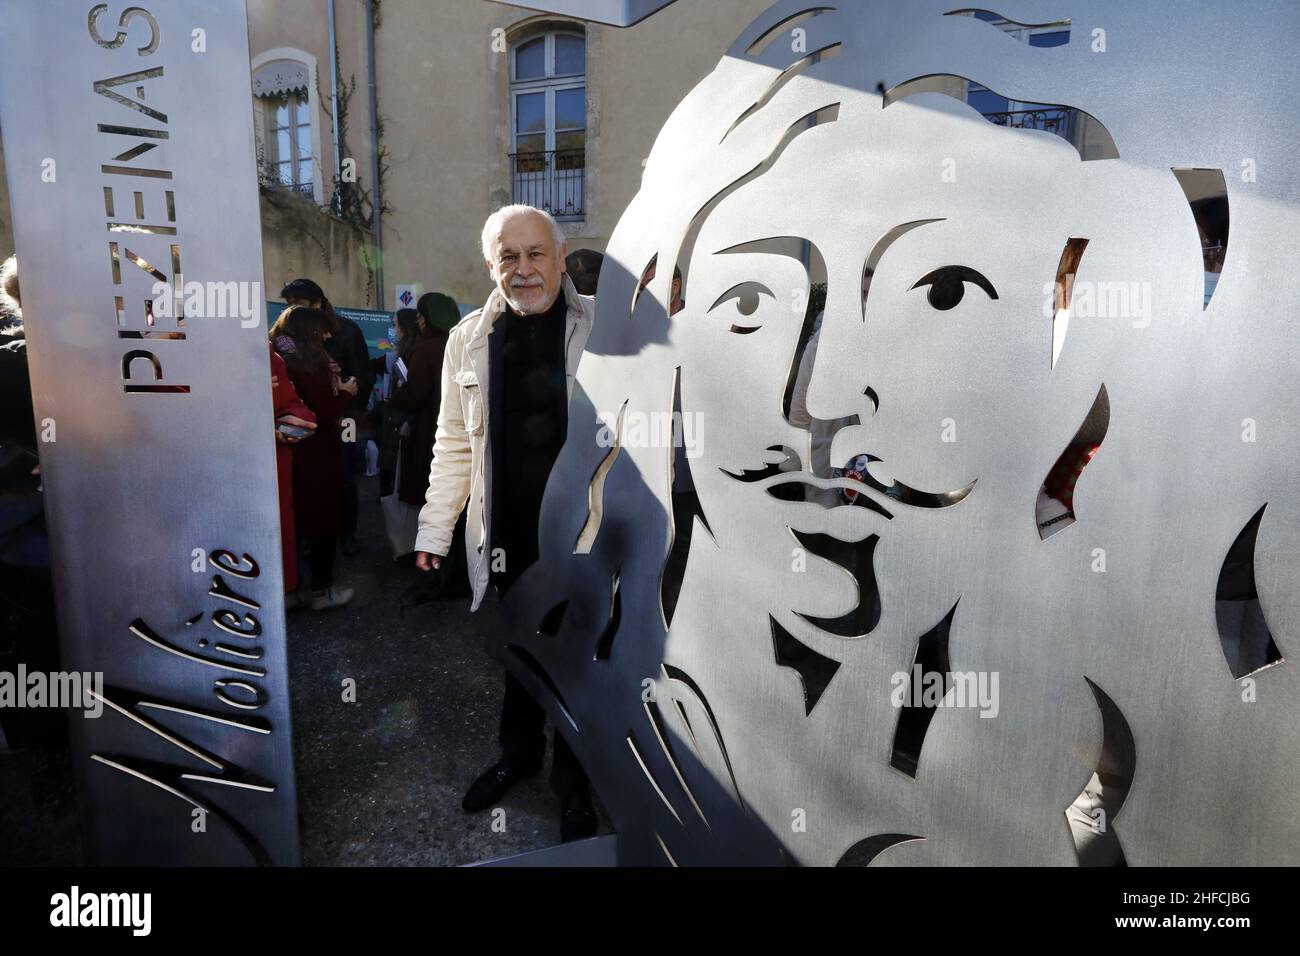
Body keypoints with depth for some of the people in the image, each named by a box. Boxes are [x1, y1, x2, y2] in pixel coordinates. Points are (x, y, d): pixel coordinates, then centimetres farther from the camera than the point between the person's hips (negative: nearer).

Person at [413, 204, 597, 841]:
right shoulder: (468, 340, 5)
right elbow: (453, 445, 9)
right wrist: (435, 530, 8)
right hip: (508, 539, 4)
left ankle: (574, 786, 34)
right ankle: (519, 752, 47)